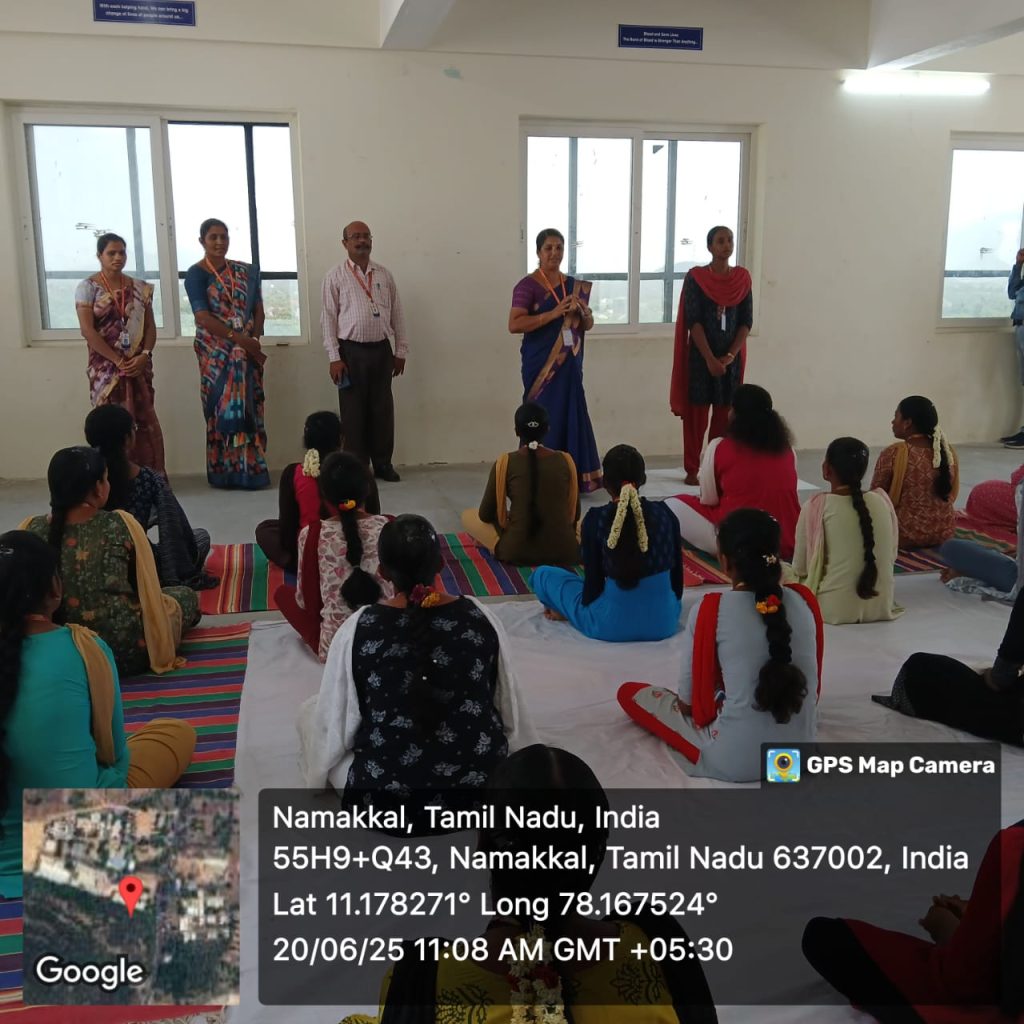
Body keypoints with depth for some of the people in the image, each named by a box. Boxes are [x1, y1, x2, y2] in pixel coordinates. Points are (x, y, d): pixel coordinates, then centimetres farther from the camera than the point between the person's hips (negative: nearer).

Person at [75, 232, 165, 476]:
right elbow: (87, 330, -10)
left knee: (146, 420, 3)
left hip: (139, 366, 3)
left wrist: (144, 355, -10)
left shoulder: (140, 288, 9)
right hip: (106, 367, -3)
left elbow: (150, 326, 8)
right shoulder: (88, 288, -3)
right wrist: (118, 360, -15)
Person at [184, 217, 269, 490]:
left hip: (248, 351, 4)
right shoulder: (196, 274, -2)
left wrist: (254, 341, -9)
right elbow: (202, 316, -12)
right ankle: (224, 472, 2)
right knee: (222, 410, -4)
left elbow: (258, 309, 9)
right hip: (216, 353, -4)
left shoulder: (246, 272, 11)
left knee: (249, 410, 2)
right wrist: (240, 339, -19)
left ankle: (250, 469, 6)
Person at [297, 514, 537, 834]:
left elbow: (335, 724, -5)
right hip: (482, 792, 4)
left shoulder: (358, 630, -15)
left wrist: (319, 774, 17)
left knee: (310, 711, 18)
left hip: (386, 803, -3)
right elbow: (510, 712, 3)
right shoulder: (483, 621, -9)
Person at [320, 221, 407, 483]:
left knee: (382, 409, 7)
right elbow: (328, 318, -3)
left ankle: (383, 464, 17)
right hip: (351, 351, -3)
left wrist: (401, 351, 7)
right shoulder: (336, 277, -1)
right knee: (353, 411, 2)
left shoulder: (384, 275, 9)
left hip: (382, 349, 3)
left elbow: (397, 314, 11)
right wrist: (334, 357, -9)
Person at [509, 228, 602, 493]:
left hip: (569, 365, 6)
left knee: (572, 417, 5)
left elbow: (588, 325, 16)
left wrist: (583, 311, -8)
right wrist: (554, 313, -22)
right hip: (541, 365, -5)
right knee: (546, 418, -5)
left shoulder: (574, 286, 12)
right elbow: (514, 325, -18)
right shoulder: (528, 285, -6)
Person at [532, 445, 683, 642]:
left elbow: (594, 580, -6)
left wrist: (586, 605, 15)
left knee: (543, 574, 16)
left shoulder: (596, 519, -11)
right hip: (663, 621, 2)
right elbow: (676, 574, 5)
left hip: (612, 624, -2)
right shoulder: (664, 513, -3)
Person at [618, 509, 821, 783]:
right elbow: (812, 686, 9)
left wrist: (699, 707, 16)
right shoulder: (804, 600, -4)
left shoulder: (709, 610, -16)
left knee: (629, 692, 11)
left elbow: (688, 701, -6)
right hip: (800, 752, 5)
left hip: (735, 761, -5)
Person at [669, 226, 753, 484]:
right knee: (697, 414, 0)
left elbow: (746, 320, 3)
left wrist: (731, 355, -10)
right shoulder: (695, 277, -5)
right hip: (701, 356, -3)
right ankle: (692, 470, 7)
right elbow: (693, 321, -11)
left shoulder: (742, 278, 6)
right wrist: (710, 358, -17)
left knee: (725, 415, 5)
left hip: (731, 357, 3)